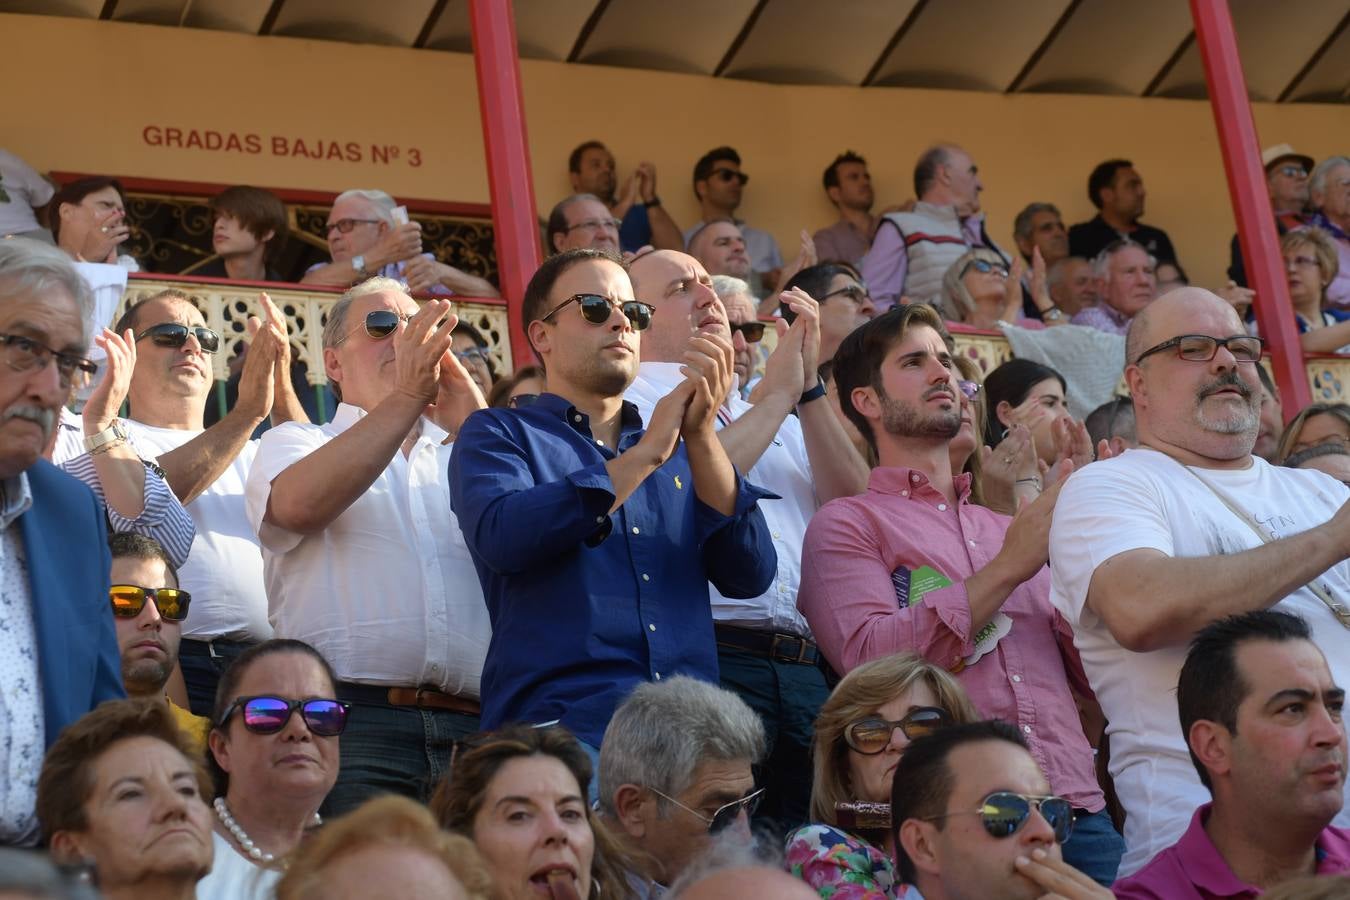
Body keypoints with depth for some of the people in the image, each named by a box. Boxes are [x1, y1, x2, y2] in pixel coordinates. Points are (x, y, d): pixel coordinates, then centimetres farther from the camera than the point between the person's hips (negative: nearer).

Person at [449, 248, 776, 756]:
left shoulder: (680, 450, 22)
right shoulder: (497, 435, 11)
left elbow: (749, 576, 7)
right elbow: (501, 539, -11)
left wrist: (701, 435, -4)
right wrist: (646, 454, -6)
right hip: (560, 720, -4)